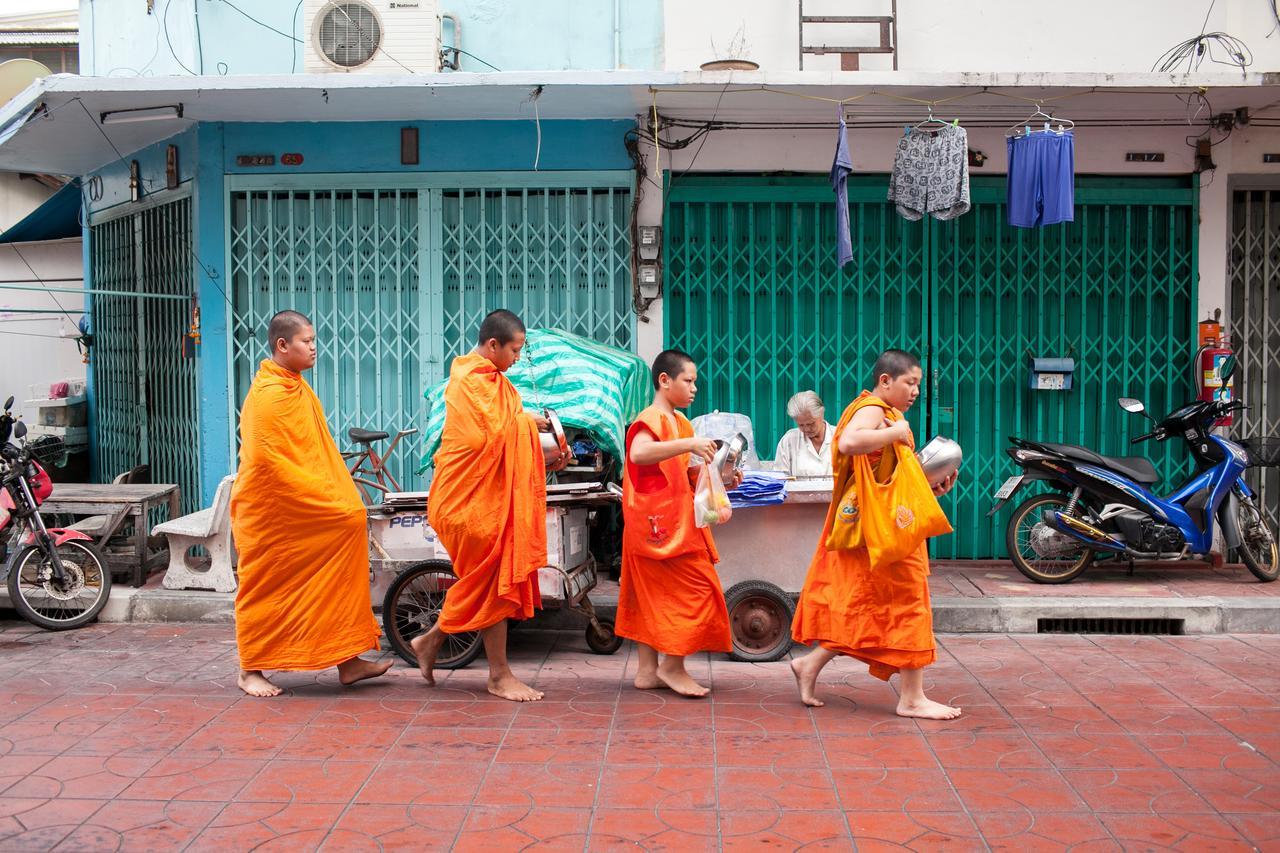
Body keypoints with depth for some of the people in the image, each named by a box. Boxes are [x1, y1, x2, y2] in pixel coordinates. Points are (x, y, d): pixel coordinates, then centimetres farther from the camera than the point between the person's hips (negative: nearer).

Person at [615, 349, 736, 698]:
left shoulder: (680, 421, 16)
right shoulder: (652, 418, -13)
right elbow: (639, 453, -35)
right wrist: (689, 443, -36)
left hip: (676, 522, 9)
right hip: (659, 523, -9)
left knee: (654, 597, 11)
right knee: (698, 589, -6)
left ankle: (648, 670, 18)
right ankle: (672, 666, 3)